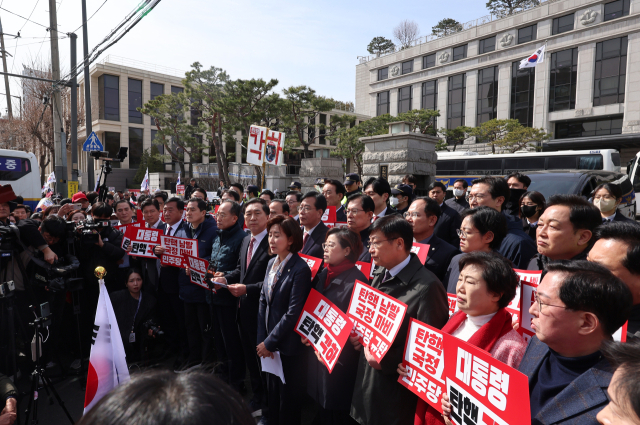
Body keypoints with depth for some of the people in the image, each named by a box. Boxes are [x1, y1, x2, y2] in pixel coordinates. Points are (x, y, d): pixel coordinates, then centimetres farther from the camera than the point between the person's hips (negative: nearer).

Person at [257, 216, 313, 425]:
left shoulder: (300, 269, -19)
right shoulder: (272, 263, 4)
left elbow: (294, 312, -21)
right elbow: (263, 302, 6)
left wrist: (269, 342, -15)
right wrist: (262, 339, -1)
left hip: (289, 344, -6)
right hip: (269, 341, 7)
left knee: (289, 396, 12)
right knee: (272, 391, 21)